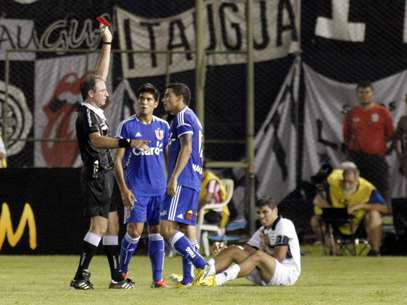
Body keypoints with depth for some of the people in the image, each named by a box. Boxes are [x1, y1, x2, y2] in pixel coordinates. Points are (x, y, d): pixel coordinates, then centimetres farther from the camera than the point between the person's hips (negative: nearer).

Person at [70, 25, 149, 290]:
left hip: (104, 176, 10)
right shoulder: (87, 114, -14)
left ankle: (116, 276, 10)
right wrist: (128, 143, -42)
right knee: (99, 226, -12)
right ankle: (81, 276, -13)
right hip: (96, 175, -10)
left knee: (112, 225, 9)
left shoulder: (96, 110, 12)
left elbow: (101, 73, 20)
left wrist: (107, 43, 18)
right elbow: (97, 140, -32)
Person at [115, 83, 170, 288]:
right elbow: (118, 159, -3)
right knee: (135, 231, -9)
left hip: (159, 188, 3)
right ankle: (122, 271, 10)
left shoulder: (163, 126, 8)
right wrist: (124, 189, -10)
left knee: (157, 231, 3)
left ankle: (157, 278, 5)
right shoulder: (127, 126, -3)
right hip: (136, 189, -3)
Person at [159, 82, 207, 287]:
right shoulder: (193, 118, 23)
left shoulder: (182, 117, -7)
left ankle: (202, 265, -22)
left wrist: (174, 178, -24)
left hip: (182, 182, -10)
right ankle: (188, 278, 5)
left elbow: (186, 149, -19)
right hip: (193, 183, 10)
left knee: (167, 228, -15)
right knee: (188, 229, 7)